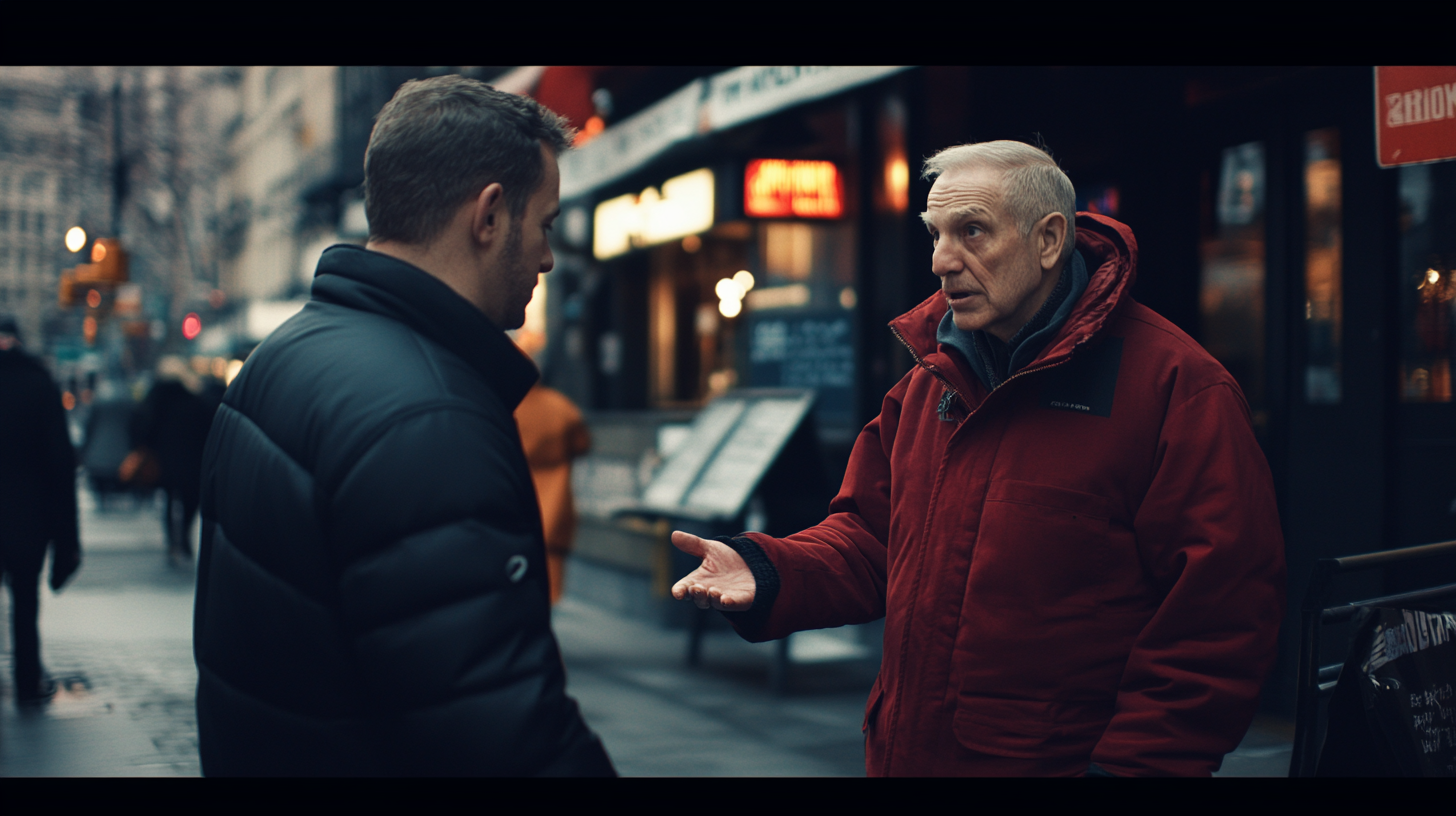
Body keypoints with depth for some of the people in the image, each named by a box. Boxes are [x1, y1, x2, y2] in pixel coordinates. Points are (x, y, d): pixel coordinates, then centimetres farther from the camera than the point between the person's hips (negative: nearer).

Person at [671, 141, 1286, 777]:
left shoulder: (1175, 387, -13)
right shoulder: (930, 379, 10)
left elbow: (1220, 610, -17)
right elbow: (870, 535, 13)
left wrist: (1133, 765, -20)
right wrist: (769, 576, -7)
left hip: (1067, 760, -6)